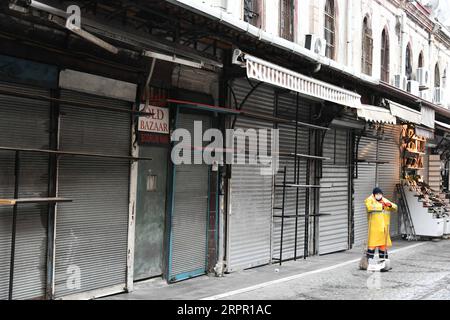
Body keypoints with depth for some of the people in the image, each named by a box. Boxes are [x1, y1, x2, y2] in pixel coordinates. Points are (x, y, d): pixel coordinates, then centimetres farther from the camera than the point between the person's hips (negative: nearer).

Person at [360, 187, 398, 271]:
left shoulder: (385, 201, 18)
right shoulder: (369, 200, 1)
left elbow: (395, 207, 13)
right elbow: (370, 207, -19)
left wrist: (390, 205, -9)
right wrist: (381, 206, -16)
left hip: (384, 226, 5)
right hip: (374, 226, -5)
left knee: (383, 244, 10)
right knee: (372, 243, -8)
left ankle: (383, 261, 20)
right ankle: (369, 261, -3)